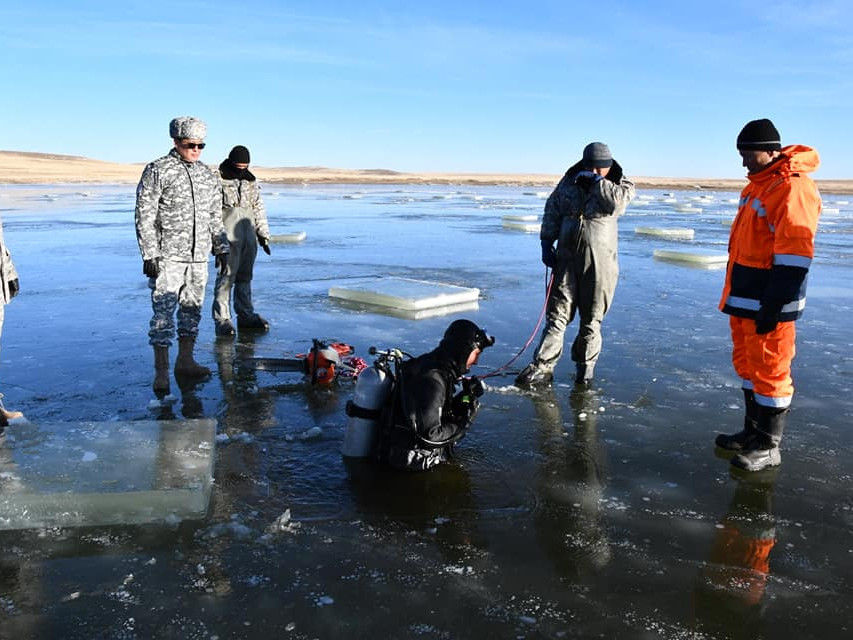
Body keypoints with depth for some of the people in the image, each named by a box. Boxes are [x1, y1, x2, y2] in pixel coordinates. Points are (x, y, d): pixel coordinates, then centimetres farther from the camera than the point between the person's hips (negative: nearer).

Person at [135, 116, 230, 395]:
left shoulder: (208, 175, 12)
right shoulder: (158, 171, -6)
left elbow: (215, 217, 19)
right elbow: (144, 216, -9)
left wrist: (221, 249, 16)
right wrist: (149, 254, -13)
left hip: (199, 257, 6)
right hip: (167, 257, -6)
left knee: (192, 309, 11)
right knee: (164, 311, -5)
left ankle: (185, 361, 23)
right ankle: (161, 372, -1)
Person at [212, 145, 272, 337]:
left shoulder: (251, 182, 15)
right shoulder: (218, 180, -4)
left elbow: (259, 209, 21)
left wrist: (263, 235, 18)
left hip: (249, 238, 6)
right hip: (228, 238, -6)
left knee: (245, 277, 12)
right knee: (226, 277, -7)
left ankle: (246, 316, 19)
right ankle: (222, 319, -2)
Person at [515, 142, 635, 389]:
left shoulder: (622, 185, 3)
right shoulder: (570, 180, 10)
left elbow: (617, 203, -20)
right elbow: (552, 211, 12)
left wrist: (597, 181, -11)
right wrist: (546, 243, 4)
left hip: (599, 261, -2)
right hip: (567, 256, 2)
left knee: (592, 318, 6)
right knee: (557, 313, 0)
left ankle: (585, 366, 22)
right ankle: (542, 368, 0)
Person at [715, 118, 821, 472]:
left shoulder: (792, 187, -16)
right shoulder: (759, 184, 15)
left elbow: (794, 256, -21)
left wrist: (773, 306, -23)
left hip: (767, 304, -10)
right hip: (744, 299, 10)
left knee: (769, 371, -1)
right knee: (748, 365, 16)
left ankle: (768, 446, 10)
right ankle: (753, 431, 29)